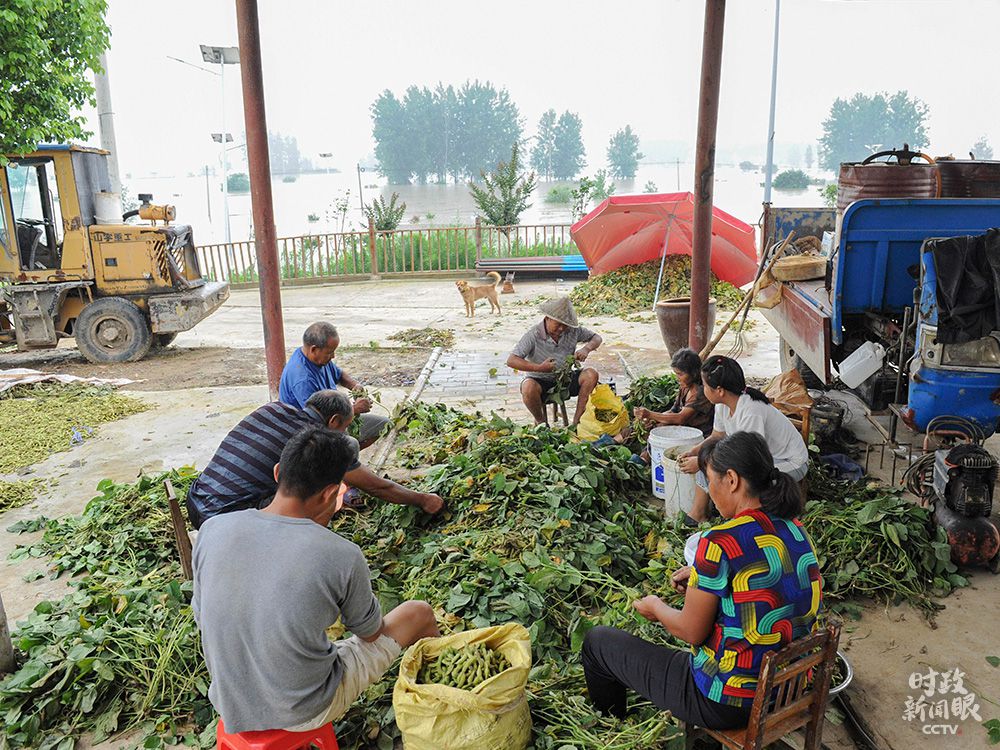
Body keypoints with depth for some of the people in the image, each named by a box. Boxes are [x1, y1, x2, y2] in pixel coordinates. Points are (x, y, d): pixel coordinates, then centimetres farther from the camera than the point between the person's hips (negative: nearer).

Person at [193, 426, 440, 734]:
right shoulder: (342, 556, -27)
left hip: (229, 706, 5)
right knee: (420, 613, 13)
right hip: (306, 713, -4)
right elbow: (372, 633, -6)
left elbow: (202, 616, 3)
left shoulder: (212, 530, -16)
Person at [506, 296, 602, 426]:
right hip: (541, 382, -4)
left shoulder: (573, 330, -4)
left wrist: (586, 348, -14)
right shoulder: (534, 335, -17)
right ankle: (540, 420, -6)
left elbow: (596, 338, 10)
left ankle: (577, 420, -12)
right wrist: (539, 368, -30)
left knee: (591, 374, -20)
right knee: (528, 387, -37)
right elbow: (511, 361, -22)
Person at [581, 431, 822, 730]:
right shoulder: (796, 530, -3)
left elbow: (691, 632, -17)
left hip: (727, 703, -8)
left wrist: (656, 608, 3)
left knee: (597, 641, 10)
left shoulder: (720, 542, -26)